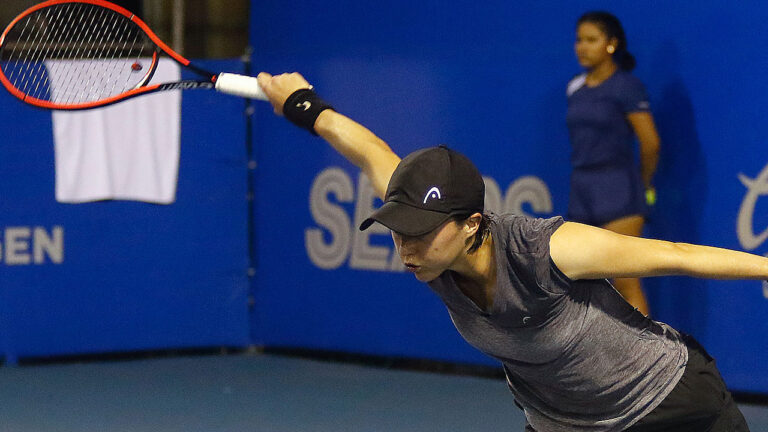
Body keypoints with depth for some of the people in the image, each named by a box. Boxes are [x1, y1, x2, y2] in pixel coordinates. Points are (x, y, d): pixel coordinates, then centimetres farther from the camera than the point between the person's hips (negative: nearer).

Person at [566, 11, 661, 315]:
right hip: (581, 190, 7)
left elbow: (650, 144, -7)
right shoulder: (576, 88, 12)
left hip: (616, 188, -7)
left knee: (625, 284, -9)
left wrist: (643, 186, 5)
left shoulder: (626, 86, -8)